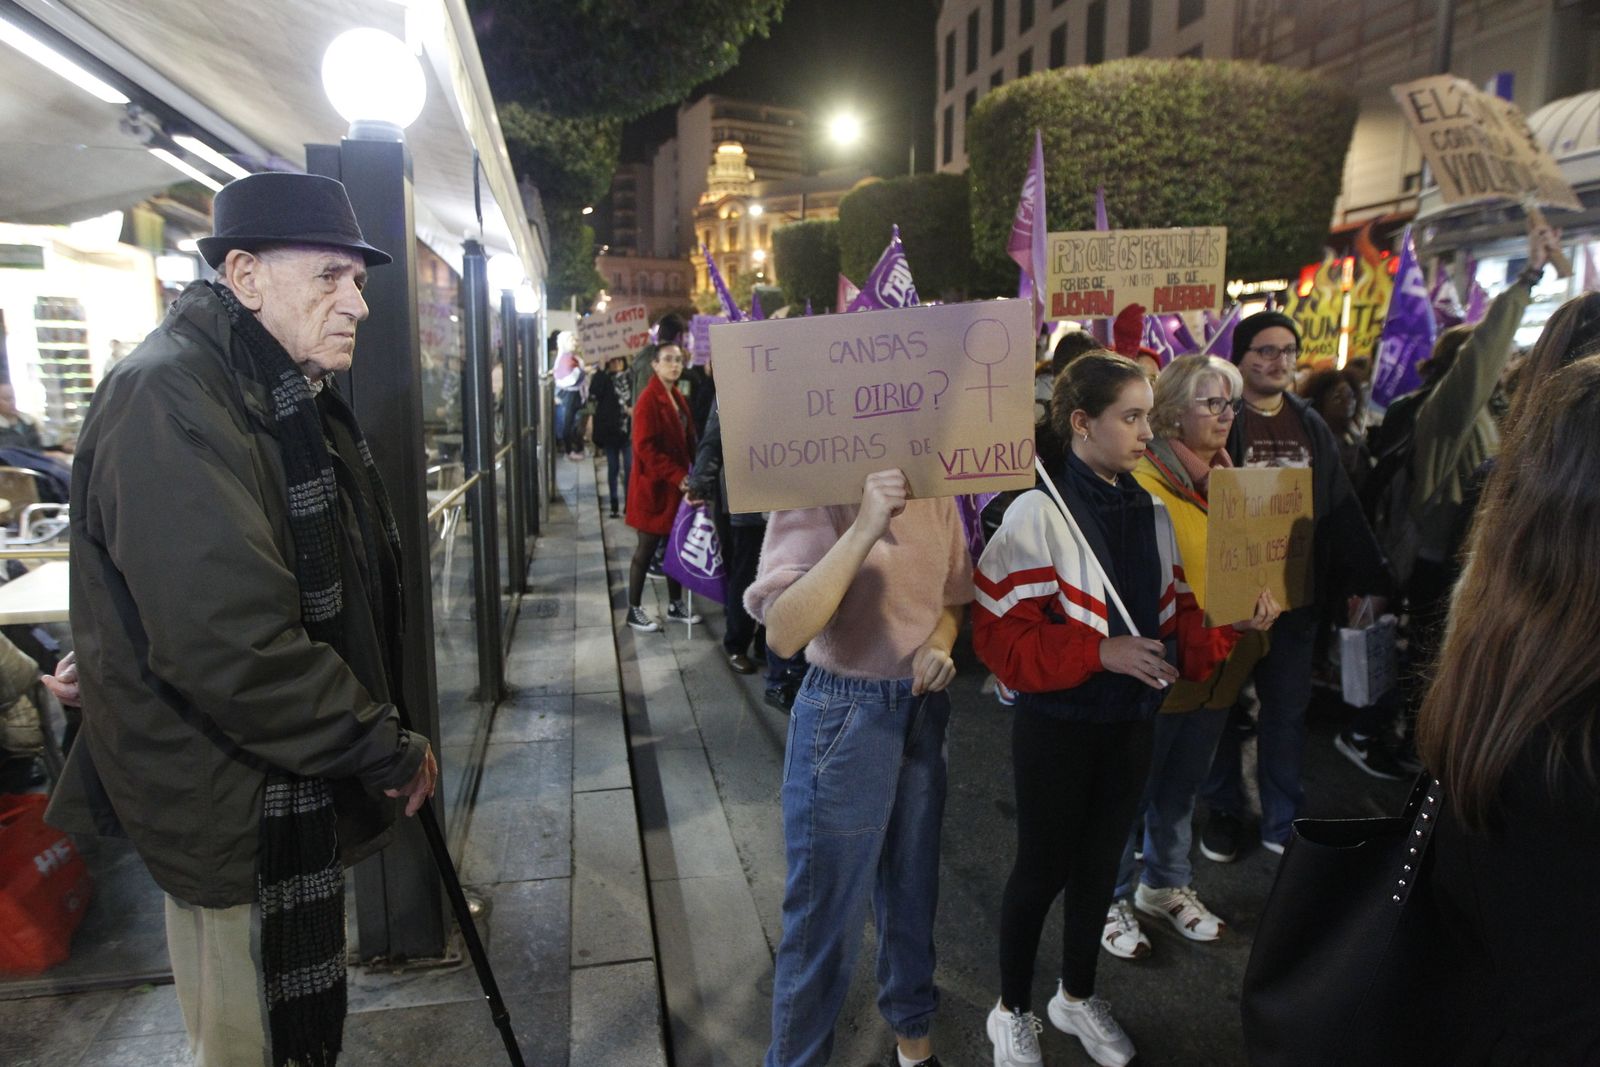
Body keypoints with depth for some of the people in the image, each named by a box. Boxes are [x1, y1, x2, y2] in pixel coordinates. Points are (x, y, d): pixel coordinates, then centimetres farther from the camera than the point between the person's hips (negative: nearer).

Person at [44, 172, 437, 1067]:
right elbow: (229, 645, -32)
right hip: (234, 815, -9)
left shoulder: (293, 395, 10)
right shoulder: (167, 401, -23)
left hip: (300, 782, 9)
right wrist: (387, 751, -20)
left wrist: (384, 736, 11)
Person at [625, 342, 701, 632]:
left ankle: (675, 605, 25)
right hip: (653, 486, -8)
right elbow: (645, 447, -20)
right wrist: (677, 476, -23)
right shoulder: (648, 399, -14)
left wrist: (689, 473, 1)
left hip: (676, 485, 8)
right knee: (647, 547, 1)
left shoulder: (677, 398, 12)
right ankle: (634, 610, 13)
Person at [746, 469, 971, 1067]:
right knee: (828, 910, 9)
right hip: (845, 713, -6)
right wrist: (864, 530, -35)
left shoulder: (936, 494, -1)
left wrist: (939, 646, -8)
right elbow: (783, 634, -29)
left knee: (913, 887, 23)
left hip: (924, 705, 6)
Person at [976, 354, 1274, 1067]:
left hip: (1132, 720, 6)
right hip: (1059, 724, -6)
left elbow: (1174, 614, 8)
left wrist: (1230, 622, -10)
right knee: (1043, 868, 10)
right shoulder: (1039, 512, -17)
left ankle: (1077, 996, 44)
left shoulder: (1152, 512, 2)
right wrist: (1100, 651, -27)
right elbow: (1002, 636, -20)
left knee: (1100, 861, 20)